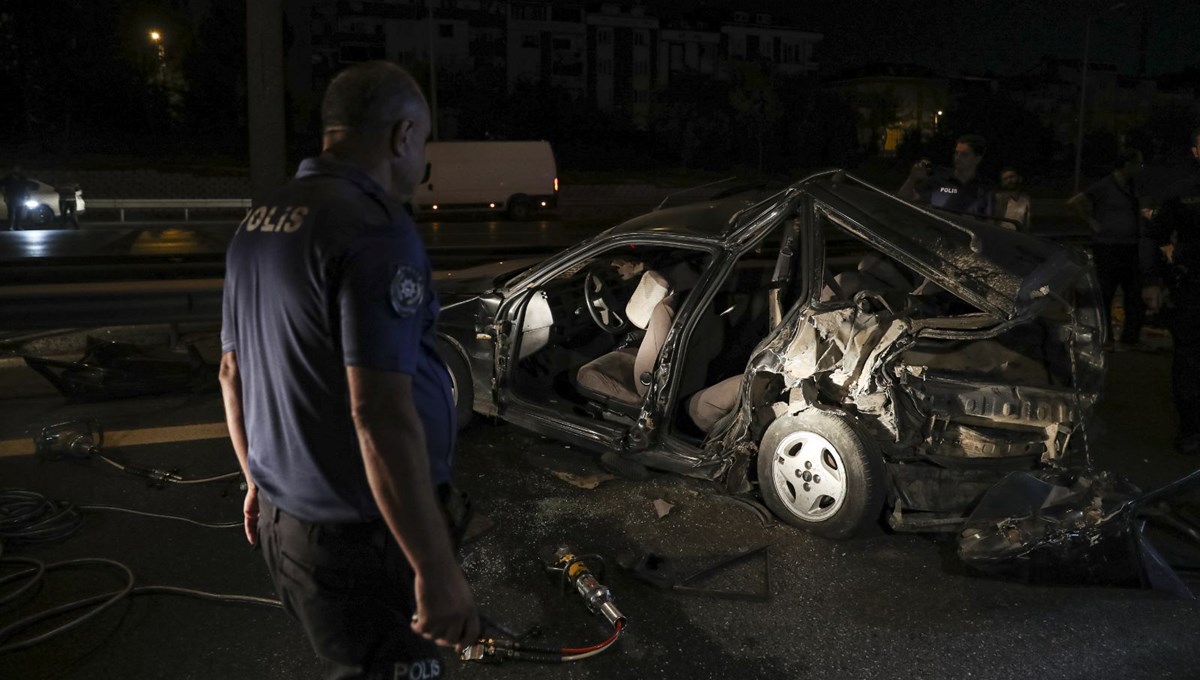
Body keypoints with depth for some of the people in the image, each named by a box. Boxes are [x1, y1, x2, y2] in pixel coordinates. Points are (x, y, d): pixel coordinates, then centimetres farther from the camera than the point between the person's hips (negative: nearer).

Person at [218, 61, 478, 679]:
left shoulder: (255, 227, 8)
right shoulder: (376, 230, -21)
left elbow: (232, 374, 16)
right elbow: (381, 416, -27)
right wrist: (437, 571, -23)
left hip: (281, 518, 9)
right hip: (362, 542, -9)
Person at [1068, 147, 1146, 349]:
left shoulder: (1131, 186, 13)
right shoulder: (1104, 186, -11)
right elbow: (1073, 202, -17)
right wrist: (1092, 223, -14)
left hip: (1130, 248, 8)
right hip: (1108, 248, -8)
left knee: (1135, 295, 8)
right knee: (1105, 294, 0)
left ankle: (1131, 338, 16)